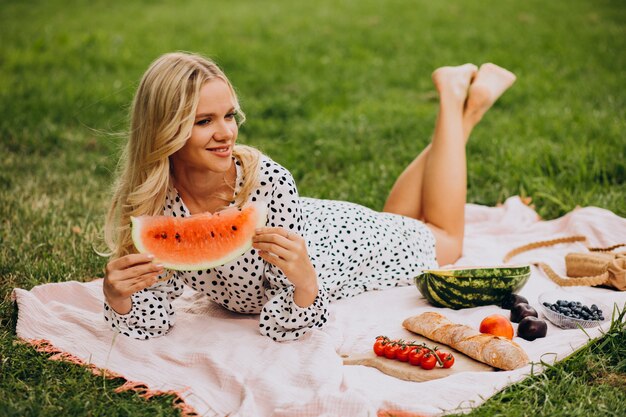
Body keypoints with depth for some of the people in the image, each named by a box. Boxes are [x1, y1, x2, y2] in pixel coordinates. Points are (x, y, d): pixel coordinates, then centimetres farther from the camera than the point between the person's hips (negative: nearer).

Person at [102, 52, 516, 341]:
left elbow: (284, 326, -34)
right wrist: (116, 295, -41)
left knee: (445, 239, 28)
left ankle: (456, 96, 37)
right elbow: (152, 319, -22)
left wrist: (302, 279, -54)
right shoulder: (148, 200, -31)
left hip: (339, 241, -3)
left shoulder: (268, 181, -40)